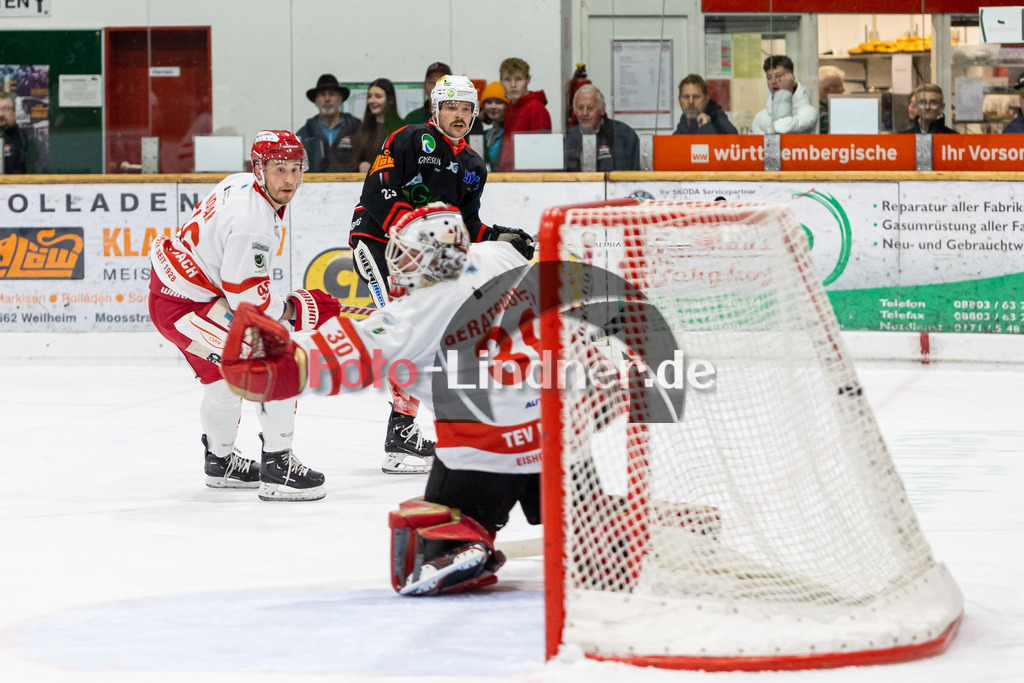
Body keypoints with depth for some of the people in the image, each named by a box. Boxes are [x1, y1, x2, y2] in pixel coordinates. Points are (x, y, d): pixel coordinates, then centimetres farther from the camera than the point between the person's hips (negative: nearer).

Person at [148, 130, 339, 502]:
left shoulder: (241, 185, 5)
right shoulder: (253, 219, -26)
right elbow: (247, 297, -23)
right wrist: (295, 310, -8)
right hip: (185, 307, -11)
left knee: (224, 376, 28)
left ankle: (220, 462, 48)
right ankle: (277, 469, -12)